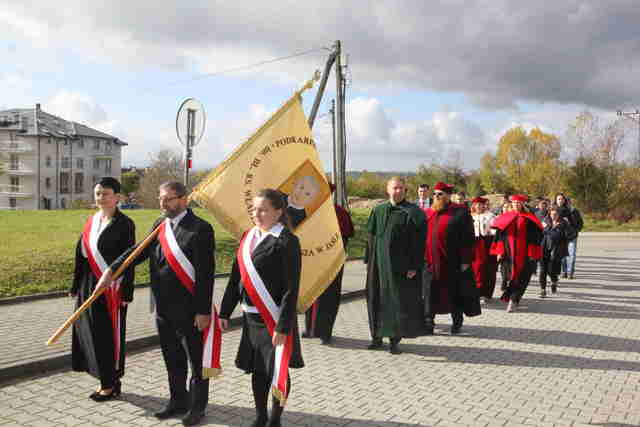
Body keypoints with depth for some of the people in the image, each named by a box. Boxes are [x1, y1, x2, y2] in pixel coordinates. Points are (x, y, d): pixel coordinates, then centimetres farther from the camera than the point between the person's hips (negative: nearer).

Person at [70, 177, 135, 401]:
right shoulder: (91, 221, 10)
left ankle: (112, 384, 16)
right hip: (89, 286, 7)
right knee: (91, 333, 11)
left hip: (111, 288, -7)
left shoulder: (124, 224, -9)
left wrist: (126, 293, -15)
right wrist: (76, 286, 11)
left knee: (109, 334, 1)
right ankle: (106, 381, 25)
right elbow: (81, 255, 13)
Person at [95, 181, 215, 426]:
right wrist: (111, 270, -9)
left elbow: (206, 273, -16)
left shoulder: (200, 229, -14)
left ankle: (197, 406, 25)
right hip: (163, 307, 7)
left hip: (188, 309, -6)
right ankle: (178, 401, 35)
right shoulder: (160, 225, 8)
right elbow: (140, 250, 5)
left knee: (196, 361, 9)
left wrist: (203, 311, -17)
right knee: (172, 360, 19)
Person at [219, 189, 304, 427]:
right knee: (257, 369, 17)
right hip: (250, 316, 7)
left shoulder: (287, 241, -14)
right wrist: (225, 312, 10)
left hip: (274, 318, -6)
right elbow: (236, 278, 12)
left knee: (276, 370, 7)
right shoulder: (249, 237, 7)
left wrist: (283, 326, -20)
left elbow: (291, 289, -17)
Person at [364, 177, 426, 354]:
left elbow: (418, 242, -9)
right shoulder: (378, 210, 9)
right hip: (378, 263, 5)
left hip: (400, 265, -4)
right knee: (377, 299, 9)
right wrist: (369, 261, 9)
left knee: (398, 301, 0)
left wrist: (414, 266, -14)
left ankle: (395, 339, 12)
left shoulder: (413, 212, -6)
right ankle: (377, 336, 22)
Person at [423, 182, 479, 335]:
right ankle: (429, 321, 12)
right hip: (431, 261, 4)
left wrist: (465, 261, -11)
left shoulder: (460, 212, -5)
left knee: (454, 291, 9)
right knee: (430, 291, 3)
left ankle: (457, 321, 25)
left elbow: (468, 238, -7)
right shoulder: (428, 213, 10)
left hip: (452, 262, -3)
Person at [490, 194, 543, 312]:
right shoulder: (506, 218, 8)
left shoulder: (528, 219, 0)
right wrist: (499, 252, 2)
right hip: (509, 253, 2)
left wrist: (532, 254, -8)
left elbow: (533, 237, -2)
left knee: (520, 277, -3)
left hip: (524, 253, -2)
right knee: (511, 275, 2)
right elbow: (500, 235, 9)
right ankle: (513, 299, 17)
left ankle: (513, 300, 0)